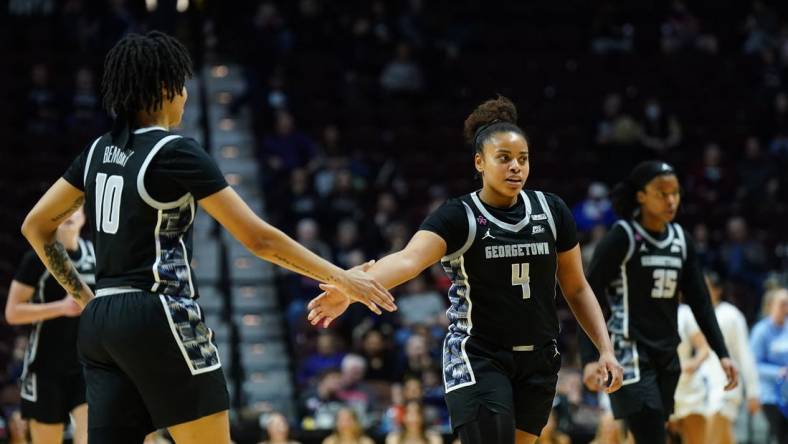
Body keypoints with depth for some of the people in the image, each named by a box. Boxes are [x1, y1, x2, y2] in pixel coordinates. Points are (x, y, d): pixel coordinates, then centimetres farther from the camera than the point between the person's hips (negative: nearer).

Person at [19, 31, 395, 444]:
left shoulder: (99, 151, 11)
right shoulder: (174, 152, -10)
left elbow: (35, 226, 17)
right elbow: (258, 238, -12)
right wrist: (341, 277, -6)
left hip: (100, 322, 7)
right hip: (159, 320, -7)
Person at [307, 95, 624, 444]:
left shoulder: (551, 211, 3)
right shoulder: (458, 217, -10)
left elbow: (577, 288, 12)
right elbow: (409, 258, -28)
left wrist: (606, 349, 4)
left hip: (538, 361, 5)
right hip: (477, 359, -5)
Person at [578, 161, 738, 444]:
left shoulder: (680, 239, 9)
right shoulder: (622, 238, -10)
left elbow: (699, 301, 13)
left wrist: (722, 353, 6)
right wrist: (590, 358, -22)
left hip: (666, 357, 7)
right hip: (631, 357, -7)